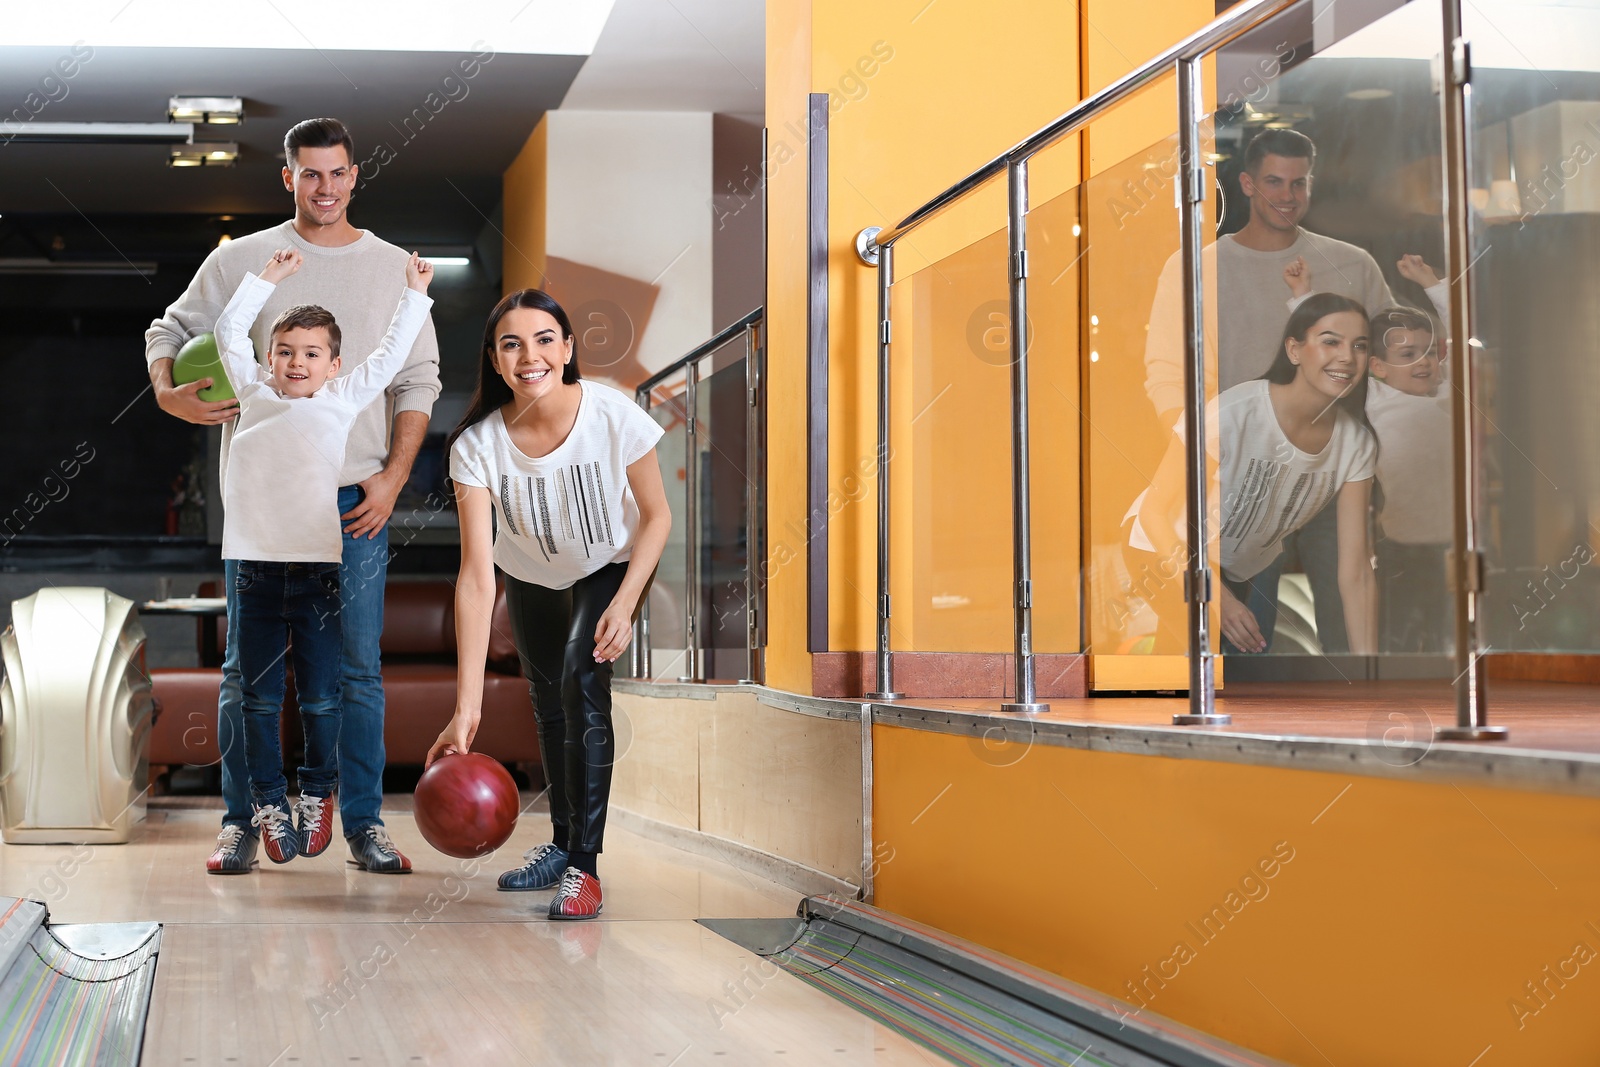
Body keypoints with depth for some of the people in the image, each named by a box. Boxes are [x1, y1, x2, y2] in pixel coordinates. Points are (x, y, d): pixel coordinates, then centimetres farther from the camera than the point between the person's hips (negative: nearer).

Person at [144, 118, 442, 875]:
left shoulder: (393, 268, 9)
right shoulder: (241, 260, 7)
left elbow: (418, 381, 8)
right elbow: (170, 330, 12)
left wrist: (393, 476, -2)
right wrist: (170, 394, -10)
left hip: (356, 497, 0)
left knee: (357, 666, 1)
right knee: (248, 664, 1)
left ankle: (364, 826, 8)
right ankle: (241, 825, 8)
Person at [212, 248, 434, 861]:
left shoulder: (343, 401, 11)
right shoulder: (256, 393, 13)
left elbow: (391, 353, 17)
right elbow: (229, 330, 18)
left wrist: (414, 292, 22)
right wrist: (270, 276, 17)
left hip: (318, 564, -1)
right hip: (255, 564, 1)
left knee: (320, 698, 1)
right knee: (259, 699, 3)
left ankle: (317, 796, 18)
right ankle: (268, 803, 13)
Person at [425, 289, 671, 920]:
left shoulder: (615, 417, -33)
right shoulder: (477, 446, -31)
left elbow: (657, 517, -16)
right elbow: (476, 577, -34)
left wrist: (624, 602, -29)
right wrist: (467, 705, -38)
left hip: (610, 567, -2)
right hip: (532, 577, 2)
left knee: (582, 683, -21)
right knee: (547, 702, 14)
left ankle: (583, 865, -13)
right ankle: (562, 841, 36)